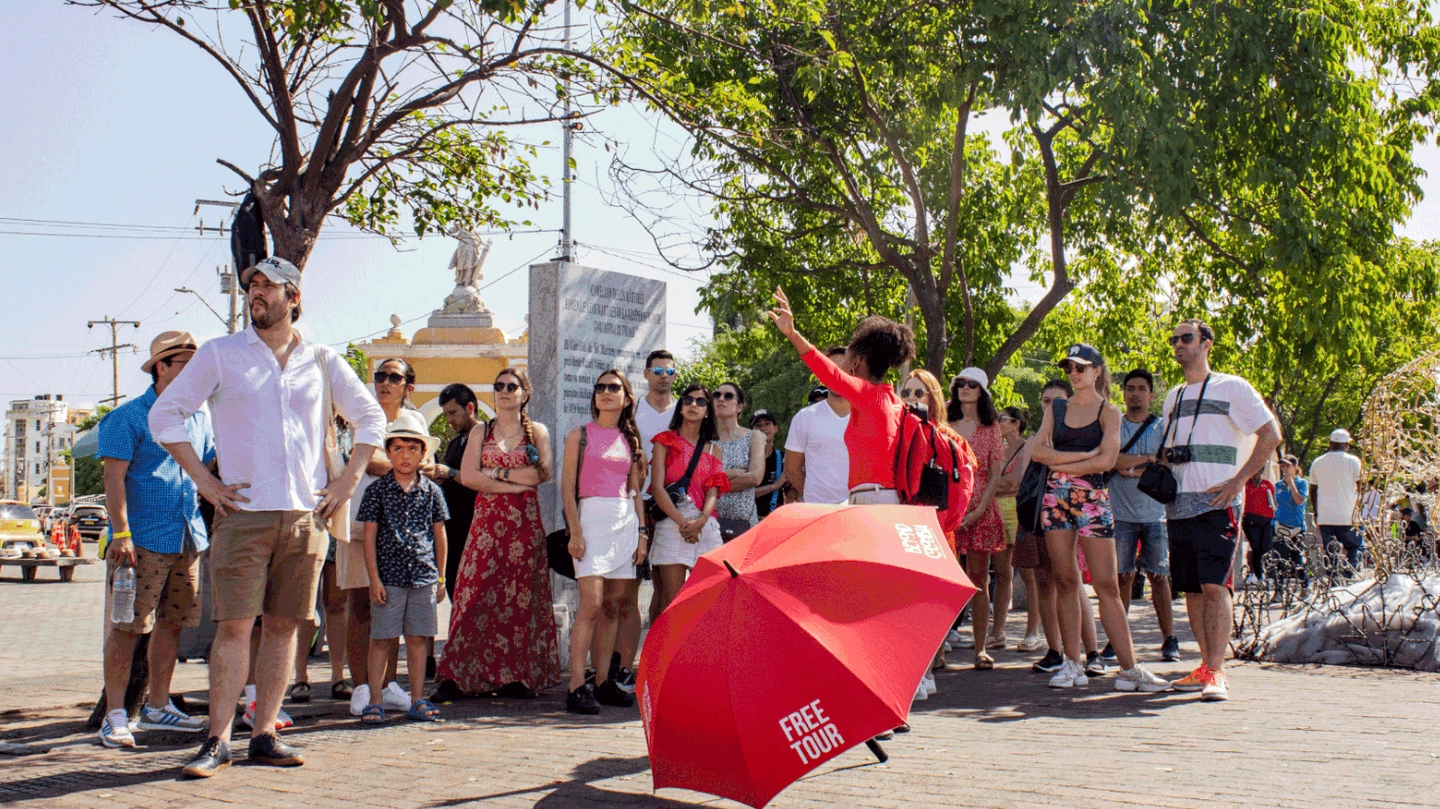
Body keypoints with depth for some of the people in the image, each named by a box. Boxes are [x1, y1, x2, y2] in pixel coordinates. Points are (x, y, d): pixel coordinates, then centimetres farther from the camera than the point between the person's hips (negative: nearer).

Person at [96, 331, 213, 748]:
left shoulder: (199, 419, 16)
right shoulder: (129, 417, -3)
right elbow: (114, 477, -9)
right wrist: (121, 533, -17)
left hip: (189, 538, 7)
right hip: (144, 540, -7)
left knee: (171, 621, 11)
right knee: (128, 626, -5)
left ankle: (158, 706, 21)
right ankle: (115, 715, 0)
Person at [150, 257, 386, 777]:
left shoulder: (322, 361, 10)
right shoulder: (220, 354, 5)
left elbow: (371, 417, 18)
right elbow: (164, 413, 5)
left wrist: (348, 480, 8)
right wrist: (203, 479, -3)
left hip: (306, 515, 2)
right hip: (243, 512, -2)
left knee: (283, 625, 5)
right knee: (235, 625, -7)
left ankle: (265, 735, 12)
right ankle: (217, 741, -1)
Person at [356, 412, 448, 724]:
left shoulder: (431, 491, 7)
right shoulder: (377, 490, 1)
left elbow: (440, 536, 12)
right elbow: (369, 537, 1)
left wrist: (441, 577, 11)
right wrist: (374, 578, -5)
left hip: (423, 577, 2)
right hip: (388, 576, -2)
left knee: (418, 639, 6)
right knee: (382, 639, -1)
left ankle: (417, 701, 14)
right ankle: (375, 701, 7)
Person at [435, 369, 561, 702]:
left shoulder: (537, 432, 10)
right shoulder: (481, 431, 13)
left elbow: (542, 473, -5)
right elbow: (467, 476, -1)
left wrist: (495, 472, -4)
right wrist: (515, 483, -8)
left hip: (525, 522, 0)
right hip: (487, 520, 0)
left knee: (521, 596, -2)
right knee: (476, 592, -7)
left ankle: (516, 677, 2)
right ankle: (457, 676, -7)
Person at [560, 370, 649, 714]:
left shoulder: (630, 440, 15)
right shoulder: (580, 434, 4)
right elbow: (567, 487, -1)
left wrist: (642, 532, 8)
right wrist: (575, 531, -11)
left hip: (626, 520, 5)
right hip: (592, 517, -4)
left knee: (613, 605, 5)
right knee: (592, 603, -14)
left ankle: (603, 682, 11)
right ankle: (577, 687, -14)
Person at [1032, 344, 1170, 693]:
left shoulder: (1109, 412, 4)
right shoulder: (1056, 408, 14)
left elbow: (1106, 460, -9)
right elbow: (1038, 452, 1)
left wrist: (1061, 463, -5)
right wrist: (1085, 455, -7)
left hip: (1093, 498, -3)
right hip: (1056, 497, 3)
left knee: (1106, 585, -6)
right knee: (1065, 582, 2)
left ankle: (1129, 669, -4)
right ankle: (1073, 665, 7)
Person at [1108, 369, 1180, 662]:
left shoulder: (1162, 428, 9)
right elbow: (1111, 459, -8)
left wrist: (1132, 468, -10)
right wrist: (1148, 459, -7)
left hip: (1155, 514, 0)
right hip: (1122, 514, 0)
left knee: (1159, 577, 0)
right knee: (1122, 577, -1)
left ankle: (1169, 641, 4)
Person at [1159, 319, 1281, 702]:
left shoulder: (1231, 387, 1)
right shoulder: (1174, 397, 21)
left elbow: (1270, 434, -5)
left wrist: (1237, 481, -12)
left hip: (1216, 504, -7)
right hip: (1179, 507, 7)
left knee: (1215, 586, -15)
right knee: (1191, 588, 6)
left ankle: (1216, 672, -17)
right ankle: (1207, 666, 13)